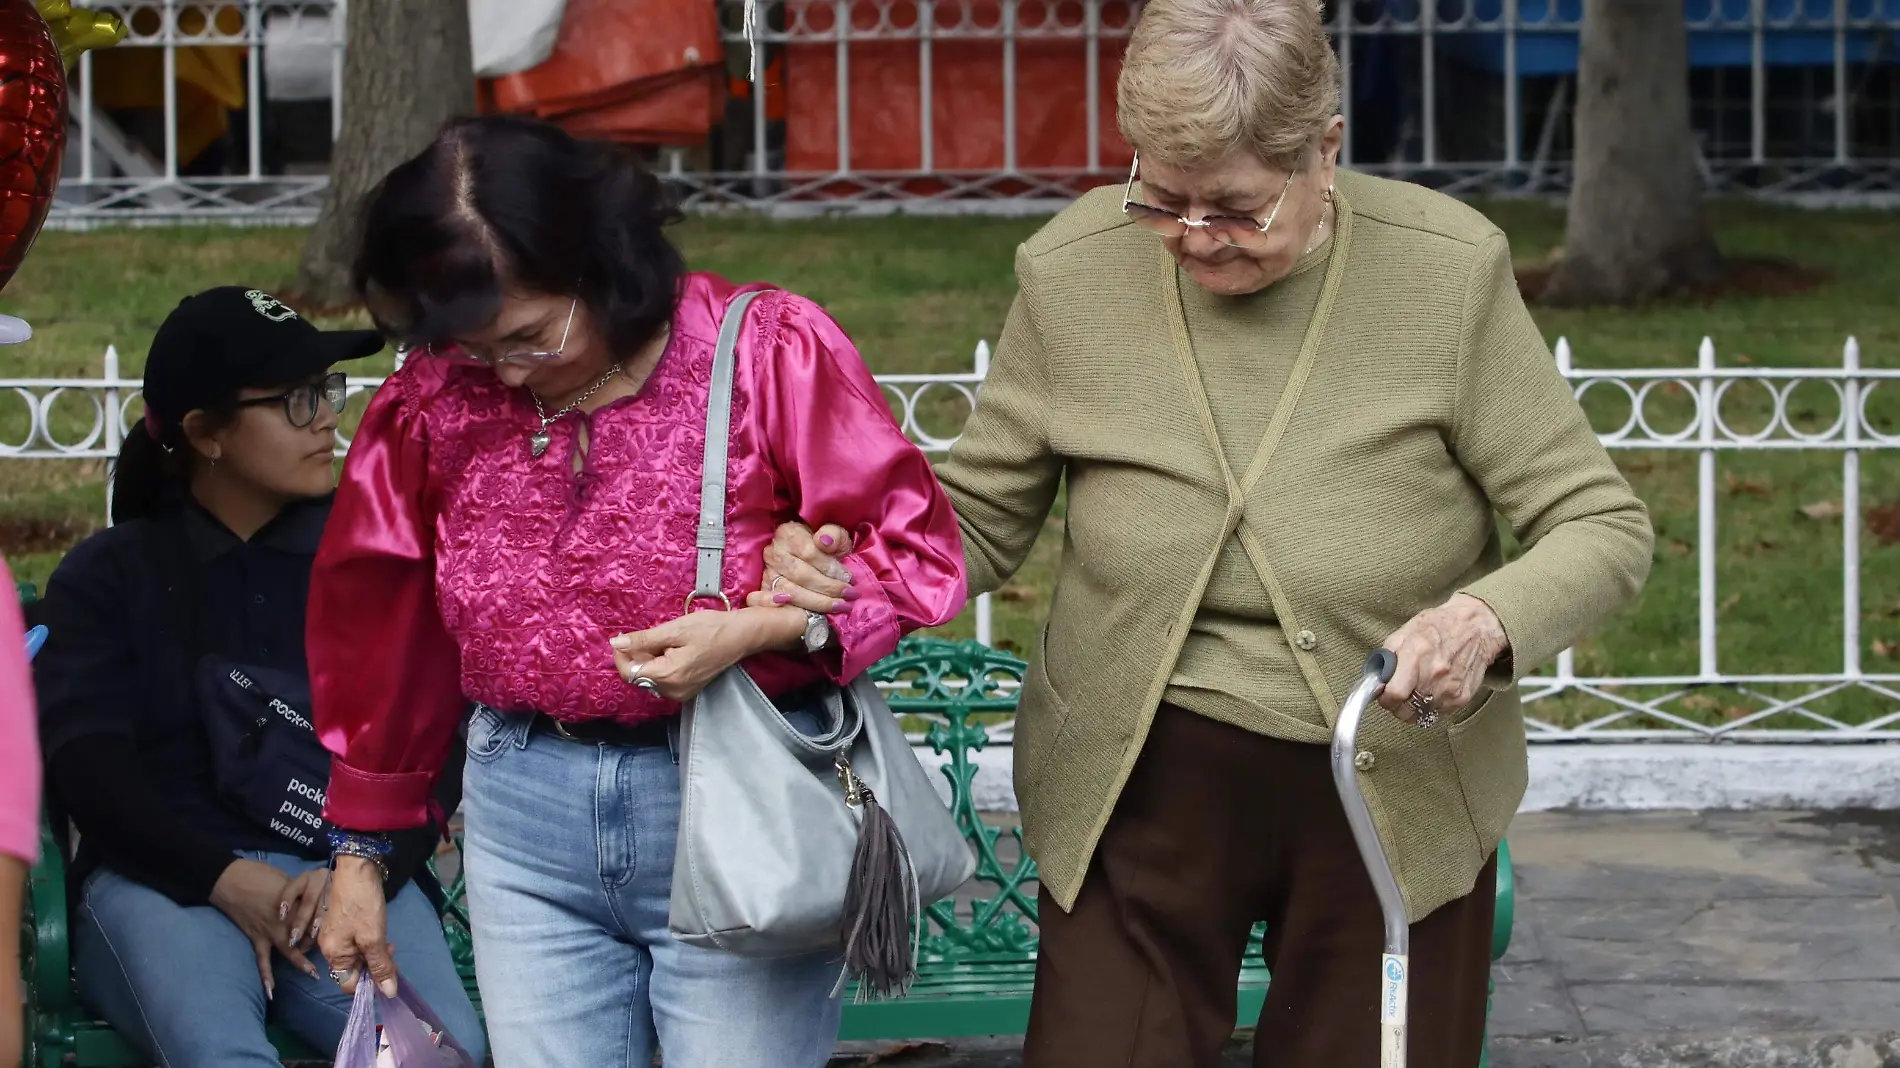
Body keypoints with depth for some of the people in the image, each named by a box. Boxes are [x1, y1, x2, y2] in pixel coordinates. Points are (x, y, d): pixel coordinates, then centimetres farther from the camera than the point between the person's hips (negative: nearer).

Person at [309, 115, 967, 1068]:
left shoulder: (768, 350, -9)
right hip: (528, 820, 4)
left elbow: (918, 547, -5)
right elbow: (383, 631, 13)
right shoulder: (434, 398, 2)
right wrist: (358, 847, 18)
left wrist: (758, 629, -21)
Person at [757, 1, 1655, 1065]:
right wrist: (838, 566, -17)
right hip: (1141, 793, 1)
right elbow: (979, 515, 5)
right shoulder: (1073, 273, -8)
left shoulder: (1449, 270, -14)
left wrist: (1486, 620, -32)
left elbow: (1605, 527, -10)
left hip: (1398, 798, -1)